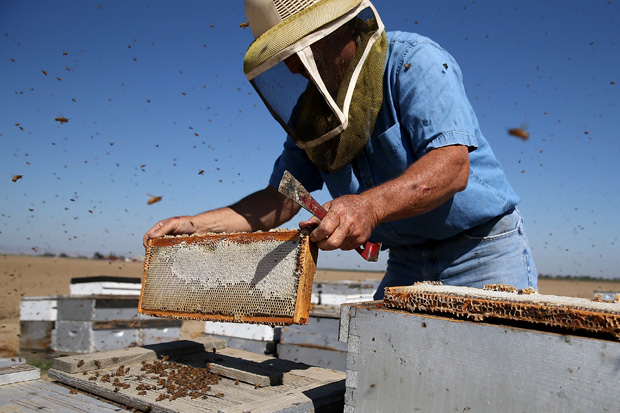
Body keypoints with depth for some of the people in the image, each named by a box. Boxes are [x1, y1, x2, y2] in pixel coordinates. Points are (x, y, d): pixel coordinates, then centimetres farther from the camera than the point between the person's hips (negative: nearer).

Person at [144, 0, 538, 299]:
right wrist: (196, 224, -8)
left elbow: (452, 165, -29)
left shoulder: (413, 61, -16)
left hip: (484, 251, -4)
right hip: (407, 263, 5)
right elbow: (281, 199, 3)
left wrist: (370, 204, -47)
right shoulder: (313, 111, 4)